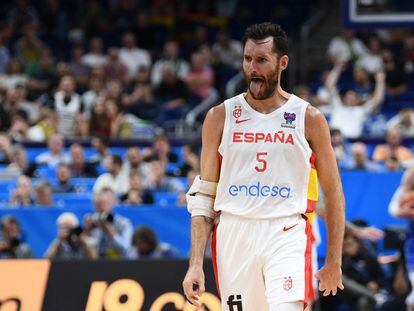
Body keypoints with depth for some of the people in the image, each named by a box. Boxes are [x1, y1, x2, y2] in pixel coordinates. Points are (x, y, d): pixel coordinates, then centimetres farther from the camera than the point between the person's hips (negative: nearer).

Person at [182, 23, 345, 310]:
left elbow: (333, 193, 10)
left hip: (286, 235, -2)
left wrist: (334, 262, 5)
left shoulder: (309, 119, 4)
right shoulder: (220, 117, 7)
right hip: (233, 235, 2)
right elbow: (203, 196, 8)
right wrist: (196, 264, -1)